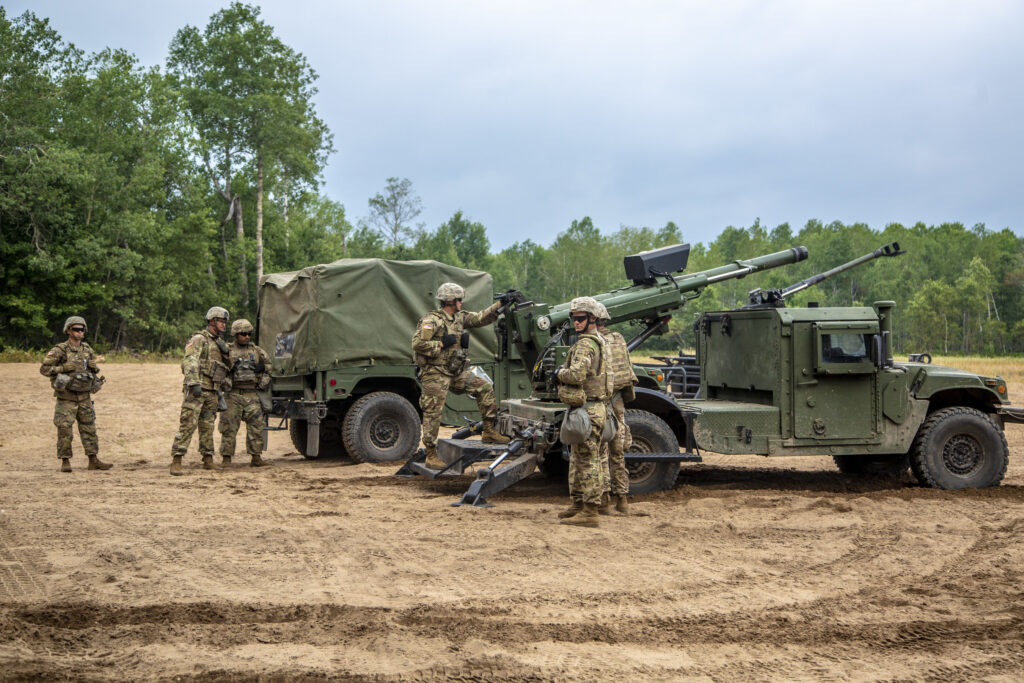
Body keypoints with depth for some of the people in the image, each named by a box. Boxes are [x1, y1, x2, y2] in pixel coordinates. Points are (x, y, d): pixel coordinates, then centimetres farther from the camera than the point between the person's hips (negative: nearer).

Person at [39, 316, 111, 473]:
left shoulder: (88, 350, 9)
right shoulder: (59, 350, -8)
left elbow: (94, 369, 20)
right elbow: (44, 369, -10)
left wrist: (94, 367, -2)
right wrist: (63, 368, -18)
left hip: (85, 397, 5)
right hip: (66, 398, -5)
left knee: (89, 429, 7)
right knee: (65, 430, -4)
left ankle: (93, 460, 12)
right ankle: (65, 461, 4)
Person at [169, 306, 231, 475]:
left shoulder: (220, 343, 20)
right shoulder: (199, 339, -5)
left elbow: (226, 368, 28)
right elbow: (189, 362, -17)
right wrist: (194, 383, -27)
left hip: (212, 392, 8)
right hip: (196, 390, -8)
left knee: (208, 426, 12)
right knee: (188, 424, -12)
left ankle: (208, 460, 18)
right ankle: (176, 461, -13)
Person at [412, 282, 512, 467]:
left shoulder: (459, 317, 10)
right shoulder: (431, 321, -16)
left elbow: (480, 318, 18)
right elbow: (417, 344, -23)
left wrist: (500, 304, 10)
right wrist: (442, 344, -20)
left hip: (456, 372, 8)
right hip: (435, 374, -8)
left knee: (485, 388, 6)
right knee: (433, 414, -4)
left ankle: (488, 432, 12)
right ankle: (431, 454, 4)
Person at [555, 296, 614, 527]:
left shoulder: (586, 344, -16)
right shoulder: (598, 341, 17)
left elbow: (576, 375, -29)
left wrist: (559, 373, -9)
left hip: (587, 410, -11)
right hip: (590, 407, 11)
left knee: (588, 460, -8)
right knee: (577, 459, 19)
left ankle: (589, 512, -7)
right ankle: (577, 504, 27)